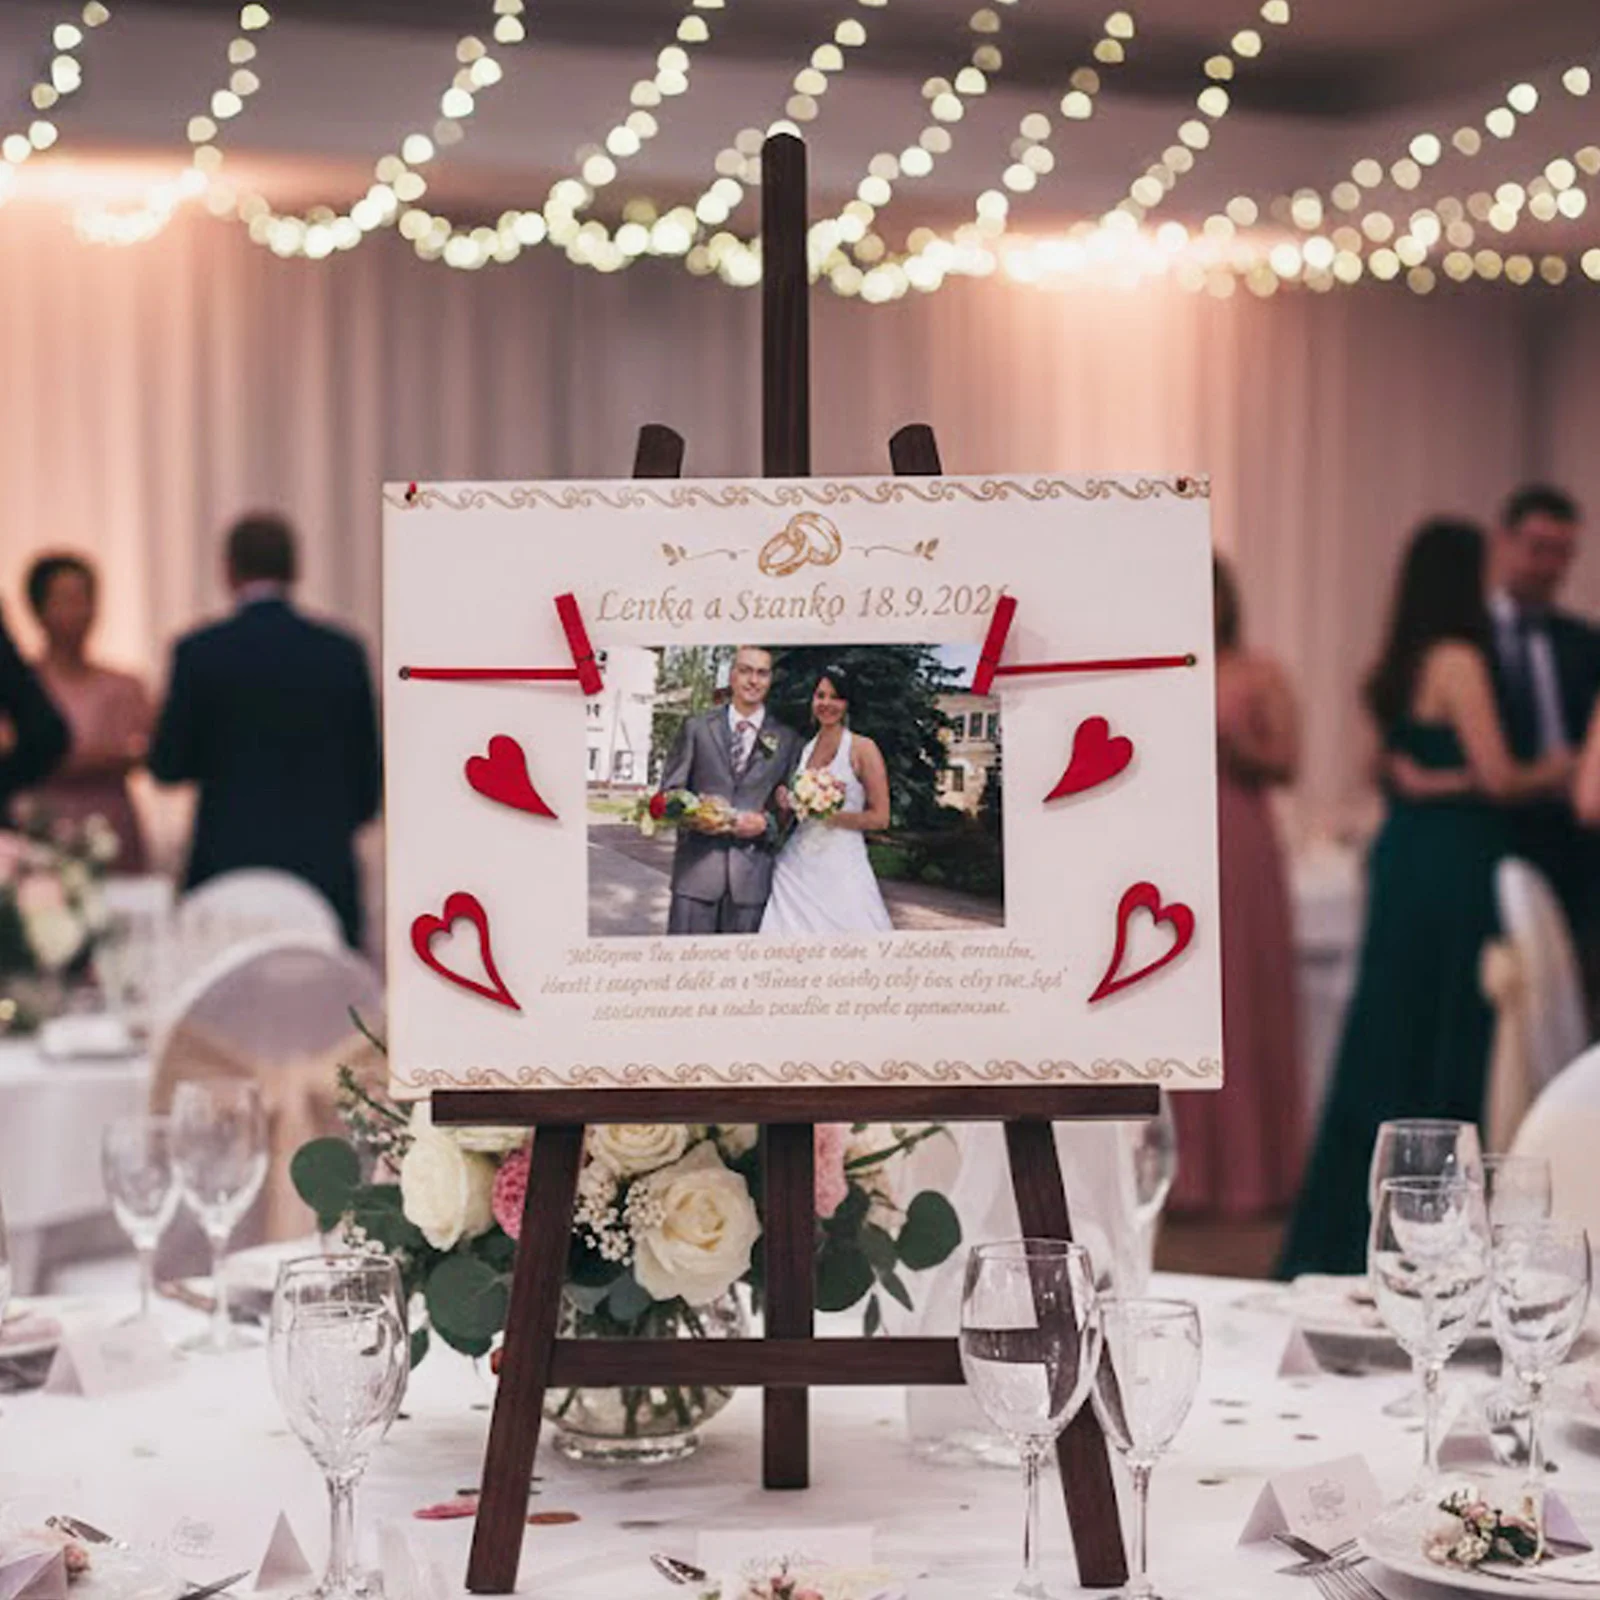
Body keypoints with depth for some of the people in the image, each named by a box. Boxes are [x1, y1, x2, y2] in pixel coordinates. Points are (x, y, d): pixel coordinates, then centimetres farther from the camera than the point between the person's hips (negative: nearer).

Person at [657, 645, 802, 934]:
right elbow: (670, 788, 8)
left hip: (752, 874, 1)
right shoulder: (696, 728, 10)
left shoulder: (787, 740, 11)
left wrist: (766, 823, -10)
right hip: (697, 865, -1)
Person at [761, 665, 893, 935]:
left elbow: (880, 817, -6)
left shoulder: (863, 749, -2)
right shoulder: (803, 749, 14)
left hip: (841, 866, -5)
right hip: (796, 866, 5)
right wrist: (785, 803, 3)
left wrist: (828, 814, -15)